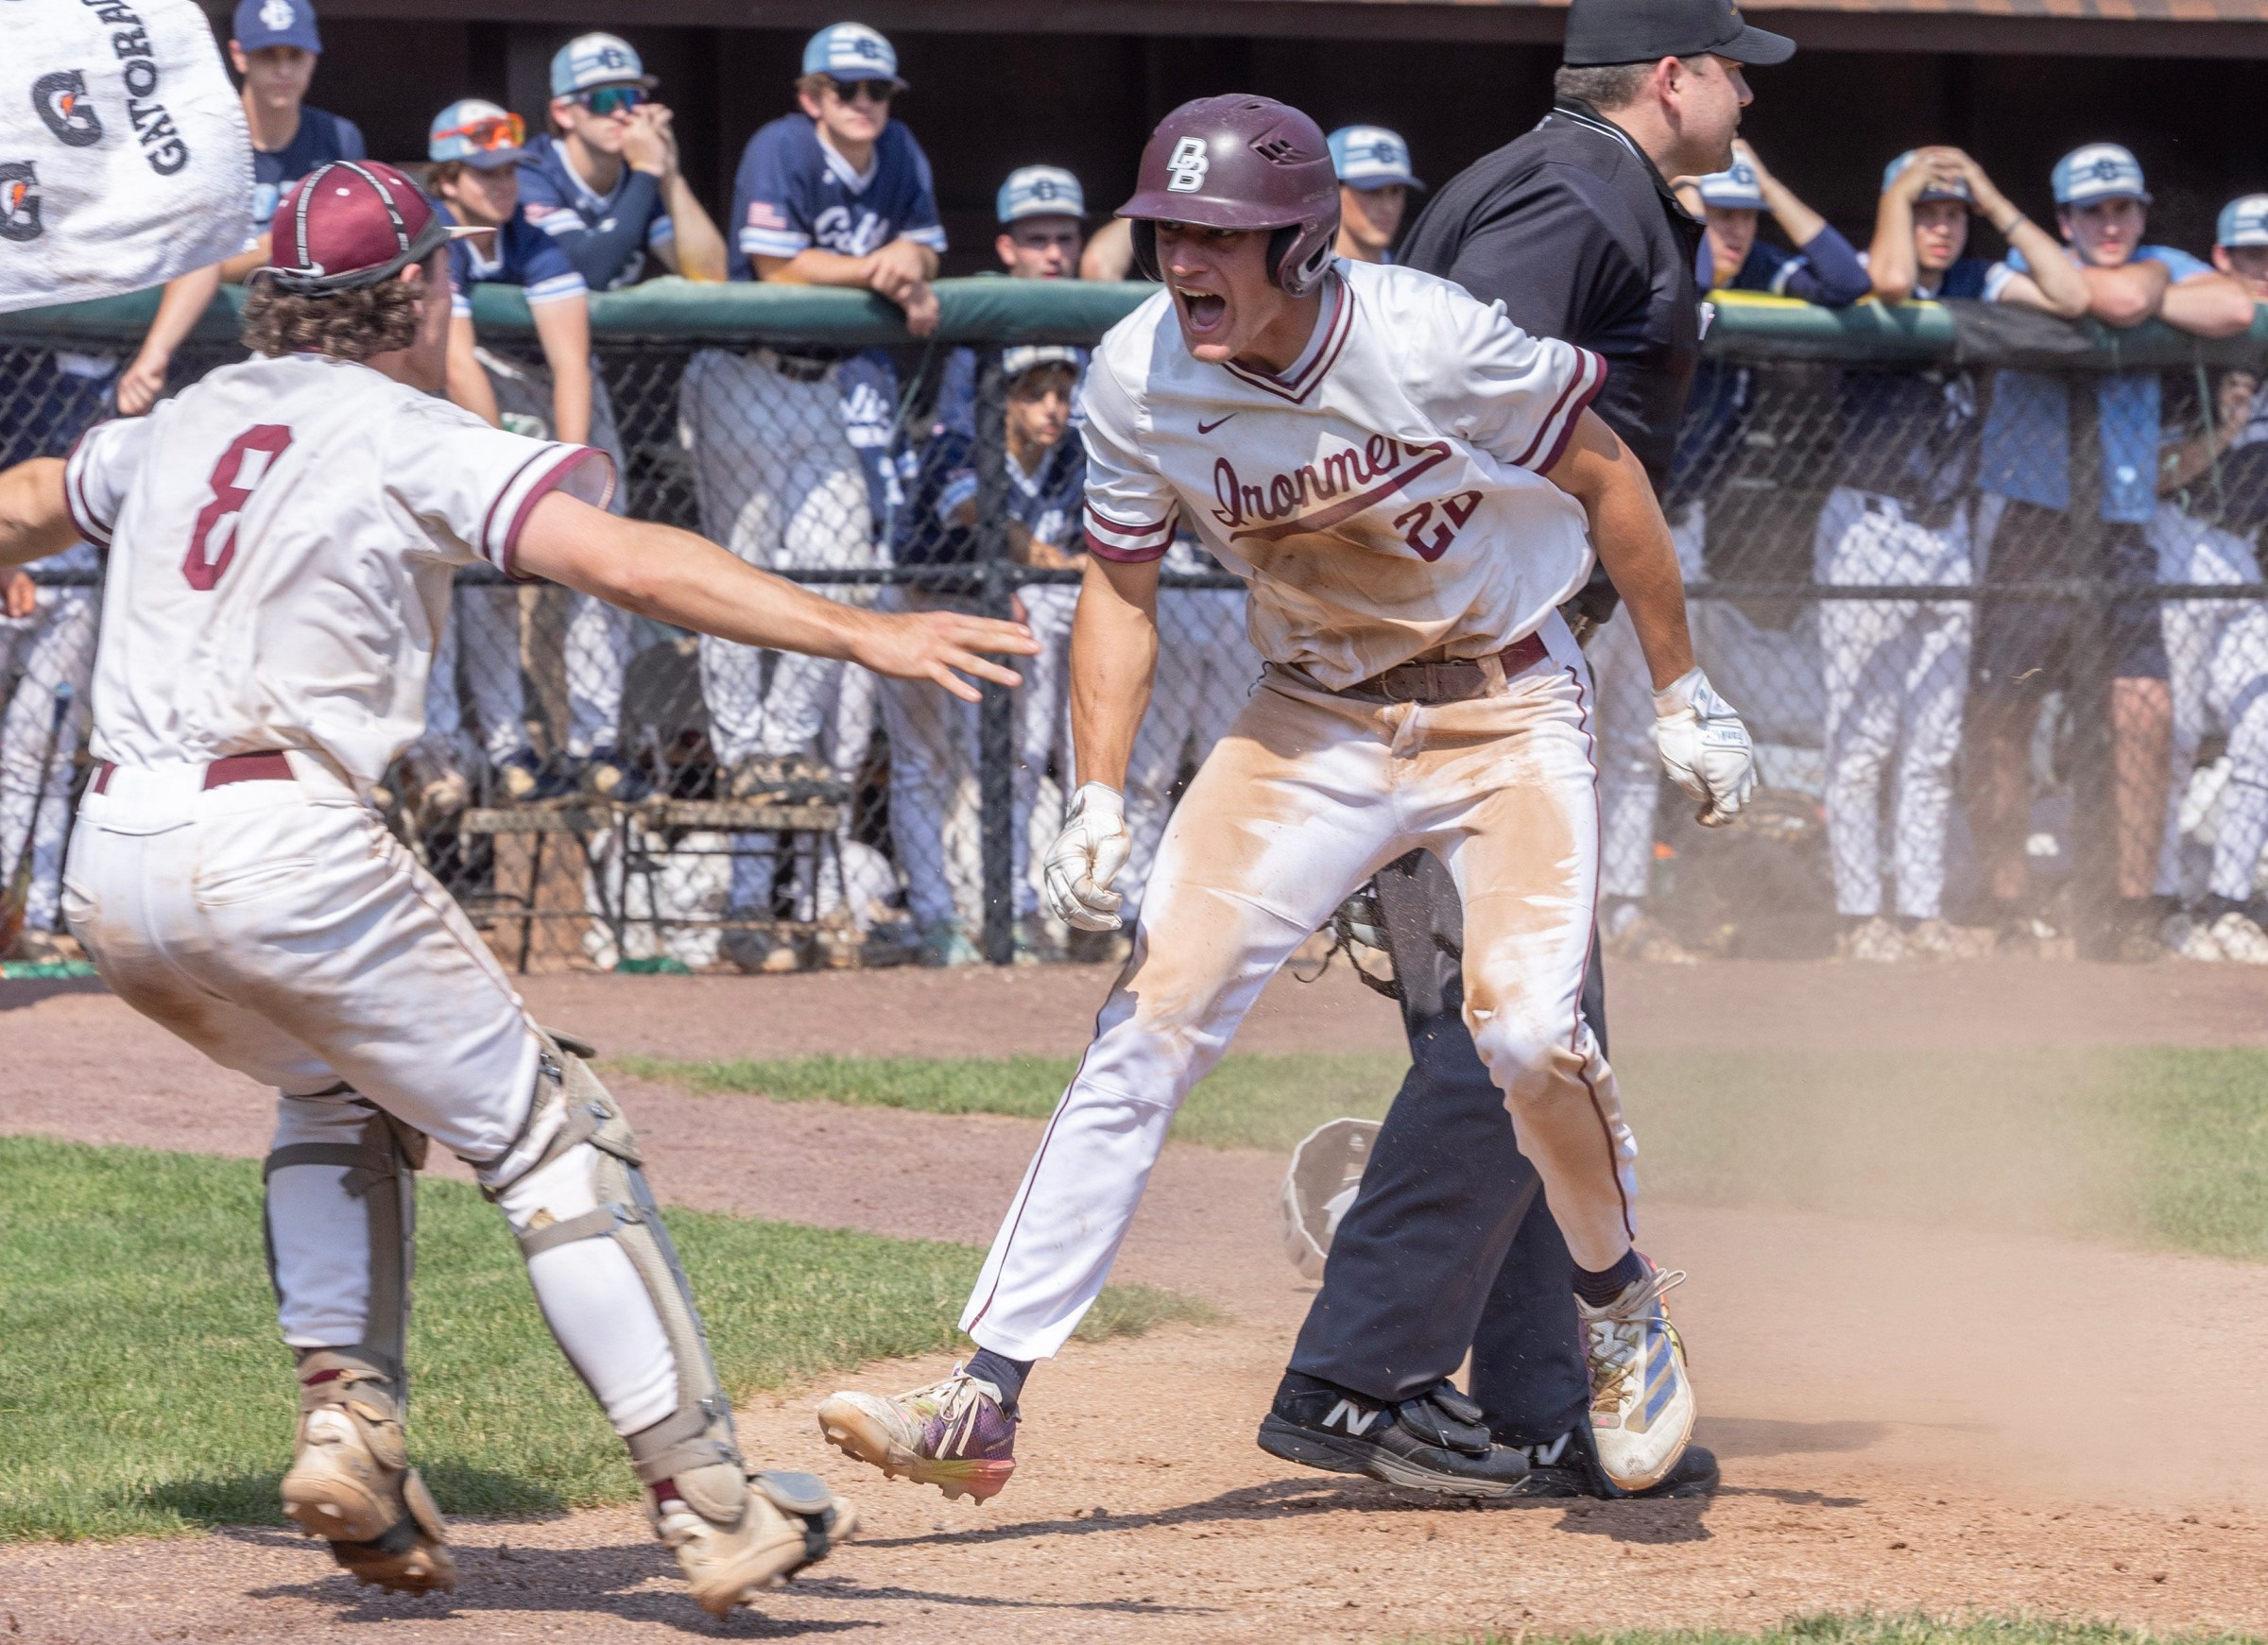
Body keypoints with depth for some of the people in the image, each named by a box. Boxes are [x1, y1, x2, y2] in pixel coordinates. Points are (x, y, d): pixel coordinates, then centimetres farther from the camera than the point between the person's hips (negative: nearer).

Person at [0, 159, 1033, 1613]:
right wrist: (863, 635, -20)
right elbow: (633, 562, -15)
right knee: (551, 1133, 0)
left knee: (339, 1088, 31)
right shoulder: (414, 440, -1)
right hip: (281, 852, -7)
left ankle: (349, 1425, 15)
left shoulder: (183, 426, 19)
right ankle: (710, 1502, -6)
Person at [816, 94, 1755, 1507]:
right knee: (1152, 1024, -9)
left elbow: (1604, 477, -9)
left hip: (1506, 710, -3)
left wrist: (1686, 698, -2)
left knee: (1526, 1029, -23)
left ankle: (1624, 1308, 8)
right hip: (1312, 720, 3)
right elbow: (1124, 587, 1)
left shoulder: (1433, 341, -25)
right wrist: (1101, 801, -11)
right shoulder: (1139, 377, -14)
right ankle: (985, 1405, -9)